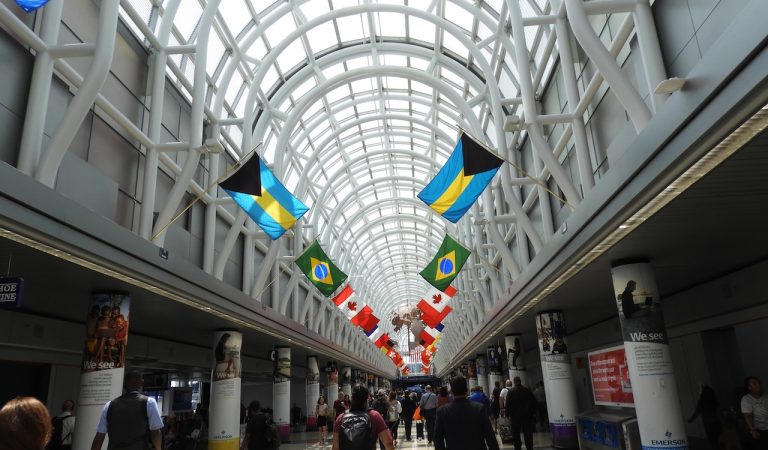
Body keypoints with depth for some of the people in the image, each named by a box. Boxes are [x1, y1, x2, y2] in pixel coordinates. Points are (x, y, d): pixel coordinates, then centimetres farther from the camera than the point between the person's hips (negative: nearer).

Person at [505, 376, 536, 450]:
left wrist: (508, 415, -4)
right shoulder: (527, 390, 1)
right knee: (528, 434, 8)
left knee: (516, 435, 9)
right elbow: (534, 402, 7)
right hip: (527, 416, 2)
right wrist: (533, 412, 14)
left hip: (515, 416, -2)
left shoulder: (510, 392, -8)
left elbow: (508, 405, -11)